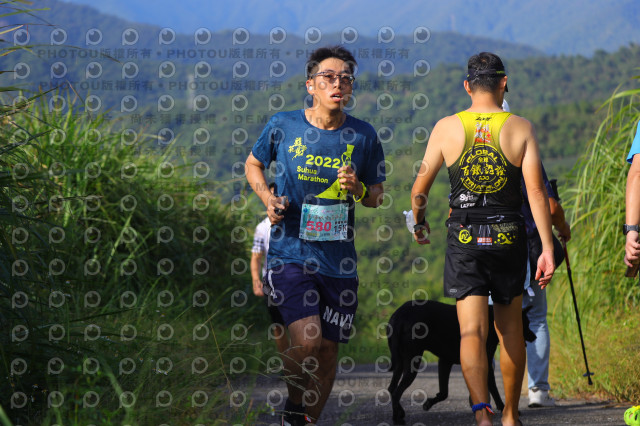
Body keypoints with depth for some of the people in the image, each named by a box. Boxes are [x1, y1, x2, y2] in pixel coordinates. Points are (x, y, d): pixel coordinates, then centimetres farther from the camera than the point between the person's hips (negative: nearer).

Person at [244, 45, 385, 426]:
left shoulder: (363, 136, 0)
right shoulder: (282, 126, -2)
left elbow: (378, 197, 10)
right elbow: (253, 164, 16)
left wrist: (358, 190, -13)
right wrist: (268, 198, -2)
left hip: (338, 258, 2)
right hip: (289, 251, -2)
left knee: (328, 350, 8)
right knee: (306, 339, -19)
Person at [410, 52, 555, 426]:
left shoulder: (446, 128, -1)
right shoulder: (521, 128, -3)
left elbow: (420, 189, 4)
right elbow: (537, 191, -10)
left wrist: (419, 223, 24)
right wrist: (548, 248, -10)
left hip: (464, 240, 0)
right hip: (509, 239, 1)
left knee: (472, 331, -5)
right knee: (511, 330, 15)